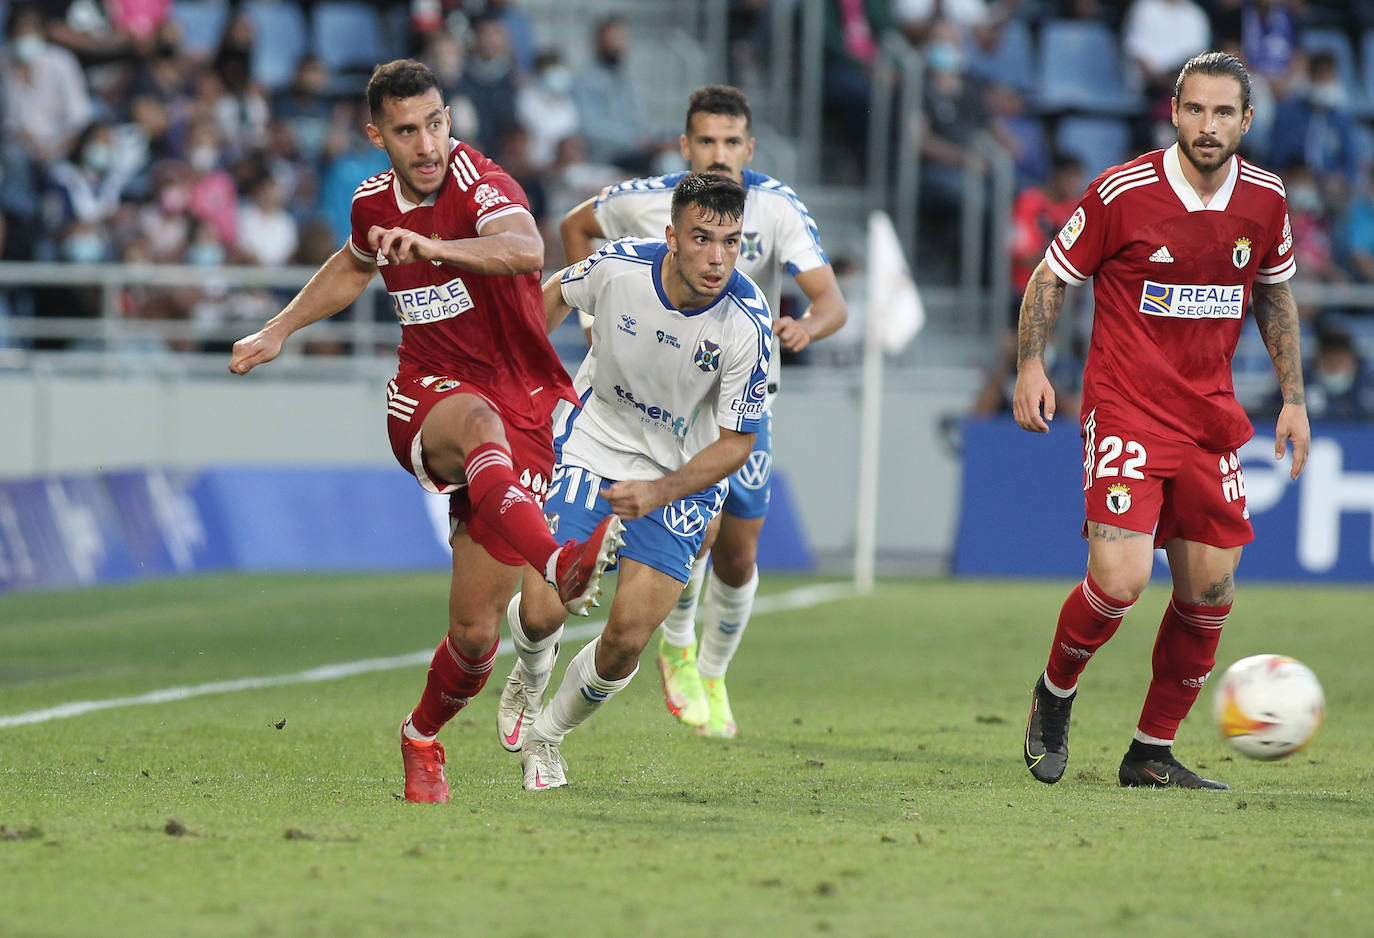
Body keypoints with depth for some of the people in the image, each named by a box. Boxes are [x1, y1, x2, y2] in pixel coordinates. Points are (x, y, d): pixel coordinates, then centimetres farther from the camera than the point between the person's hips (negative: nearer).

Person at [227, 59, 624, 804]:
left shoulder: (478, 184, -15)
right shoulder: (374, 203, 4)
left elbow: (525, 247, -39)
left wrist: (435, 247, -54)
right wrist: (278, 331, 27)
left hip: (523, 414, -2)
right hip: (427, 399, 2)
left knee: (475, 631, -4)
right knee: (481, 423, -39)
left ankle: (423, 738, 29)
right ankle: (558, 566, -66)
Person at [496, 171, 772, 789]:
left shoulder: (747, 325, -25)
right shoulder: (619, 267, -21)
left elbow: (736, 443, -16)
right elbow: (554, 297, 4)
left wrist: (658, 493, -30)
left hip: (683, 477, -1)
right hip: (593, 444, 1)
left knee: (627, 640, -11)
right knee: (541, 611, -12)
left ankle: (545, 734, 20)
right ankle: (530, 681, 27)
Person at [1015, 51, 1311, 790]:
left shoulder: (1264, 200, 2)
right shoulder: (1123, 193, -12)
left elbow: (1274, 295, 18)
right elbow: (1051, 276, 0)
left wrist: (1293, 397, 13)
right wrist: (1031, 365, -10)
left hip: (1211, 417, 5)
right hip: (1125, 409, -5)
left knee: (1210, 590, 3)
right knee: (1120, 581, -17)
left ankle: (1152, 751, 17)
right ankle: (1054, 696, 12)